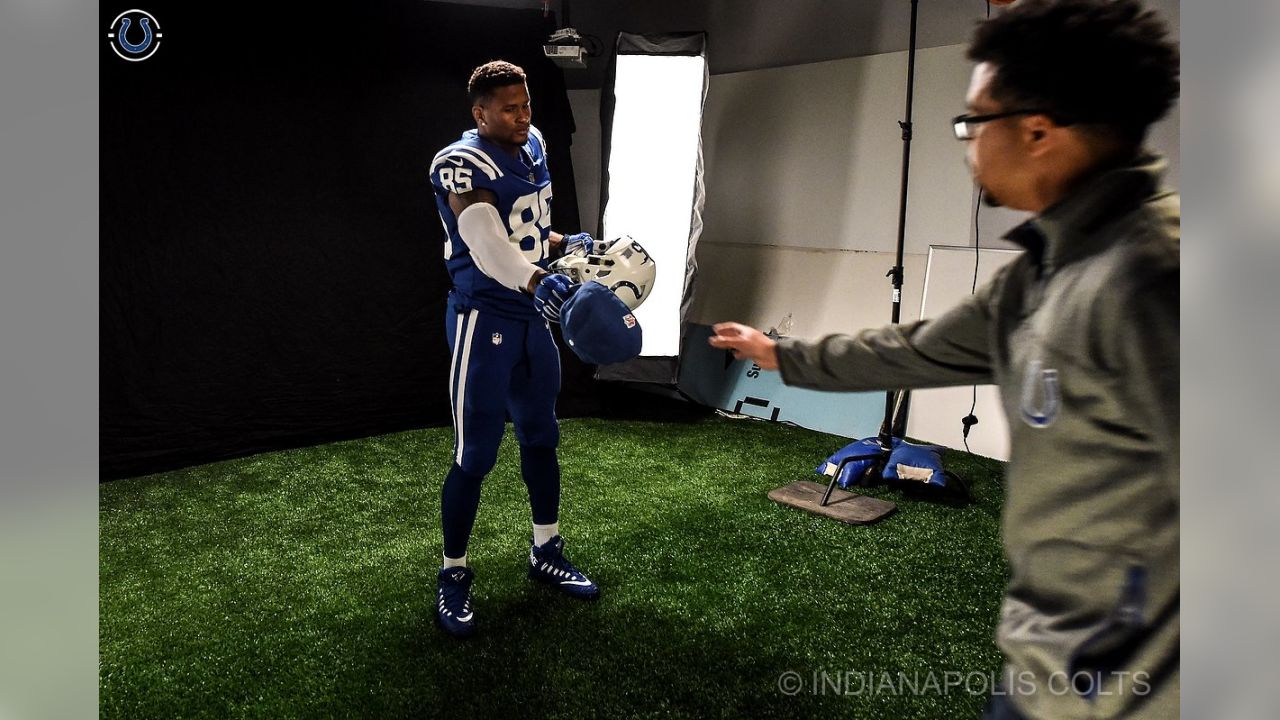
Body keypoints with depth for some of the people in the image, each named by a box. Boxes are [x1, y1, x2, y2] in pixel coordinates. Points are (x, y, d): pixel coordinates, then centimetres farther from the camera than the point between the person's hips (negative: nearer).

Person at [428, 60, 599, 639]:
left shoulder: (533, 146, 10)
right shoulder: (461, 165, -17)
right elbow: (487, 247, -33)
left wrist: (563, 244, 0)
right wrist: (538, 282, -51)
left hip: (532, 317, 8)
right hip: (484, 319, -8)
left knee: (540, 436, 16)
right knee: (475, 455, -3)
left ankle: (546, 553, 34)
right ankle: (453, 576, 17)